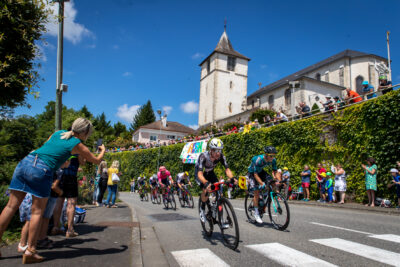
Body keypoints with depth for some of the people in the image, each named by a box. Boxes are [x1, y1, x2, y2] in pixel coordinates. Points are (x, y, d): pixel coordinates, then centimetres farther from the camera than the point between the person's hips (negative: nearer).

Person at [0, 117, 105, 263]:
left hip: (25, 162, 6)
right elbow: (96, 161, 16)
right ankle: (30, 251, 8)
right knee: (37, 211, 5)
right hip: (42, 170, -6)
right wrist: (102, 150, 35)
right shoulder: (78, 145, 4)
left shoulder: (58, 132, 19)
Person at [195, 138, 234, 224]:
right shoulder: (203, 156, -38)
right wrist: (206, 183, -63)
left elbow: (227, 169, -28)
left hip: (210, 172, 4)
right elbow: (200, 173, -45)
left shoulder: (221, 156, -27)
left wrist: (232, 178, -49)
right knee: (206, 190, -26)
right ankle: (202, 209, 3)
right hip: (200, 173, -3)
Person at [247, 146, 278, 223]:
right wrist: (262, 183, -45)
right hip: (252, 173, -5)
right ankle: (256, 213, -1)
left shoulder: (273, 160, -21)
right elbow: (255, 174, -34)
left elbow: (275, 171, -12)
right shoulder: (258, 159, -36)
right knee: (256, 192, -13)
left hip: (261, 171, 5)